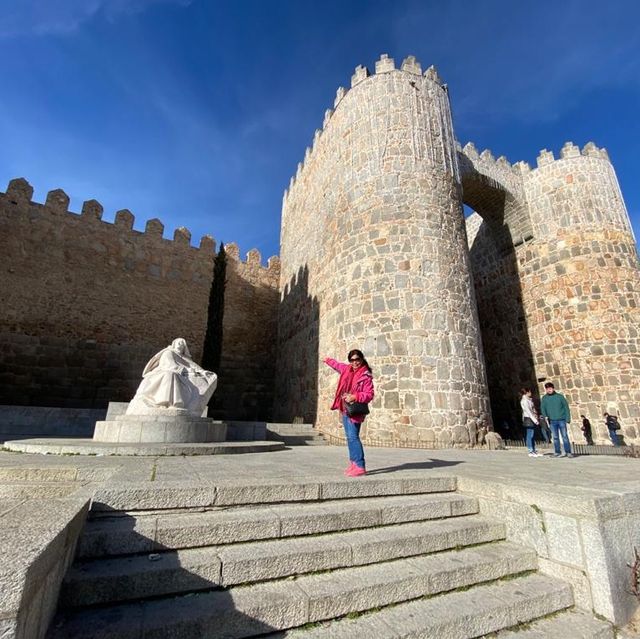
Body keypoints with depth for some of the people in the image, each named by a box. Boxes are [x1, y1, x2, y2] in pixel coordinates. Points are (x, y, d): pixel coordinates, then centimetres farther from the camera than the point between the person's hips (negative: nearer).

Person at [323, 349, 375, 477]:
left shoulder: (366, 376, -12)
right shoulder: (347, 369, 9)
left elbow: (369, 395, -15)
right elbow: (337, 365, 31)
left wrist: (354, 397, -28)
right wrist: (328, 360, 47)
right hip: (344, 409, 8)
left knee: (353, 437, -14)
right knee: (349, 437, 14)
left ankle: (360, 466, -9)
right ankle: (353, 462, 24)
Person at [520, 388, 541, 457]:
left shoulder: (529, 400, 17)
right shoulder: (524, 401, -12)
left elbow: (532, 410, 18)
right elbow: (528, 411, -17)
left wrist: (536, 418, 10)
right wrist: (535, 420, -18)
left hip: (532, 419, 9)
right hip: (528, 419, -9)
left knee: (532, 436, 11)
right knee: (530, 436, -5)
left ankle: (534, 451, 15)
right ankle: (531, 452, 0)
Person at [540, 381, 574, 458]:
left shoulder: (560, 396, 0)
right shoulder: (544, 398, 5)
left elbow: (566, 407, 0)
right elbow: (542, 408, 3)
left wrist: (568, 418, -5)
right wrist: (545, 416, -12)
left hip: (561, 420, -2)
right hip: (552, 421, 2)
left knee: (565, 436, 1)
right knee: (555, 437, 7)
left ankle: (568, 452, 8)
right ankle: (557, 452, 13)